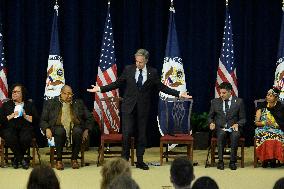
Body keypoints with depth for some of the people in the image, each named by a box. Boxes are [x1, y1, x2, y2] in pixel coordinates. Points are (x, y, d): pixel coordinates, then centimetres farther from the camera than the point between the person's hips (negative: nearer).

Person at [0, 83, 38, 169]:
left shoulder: (29, 105, 17)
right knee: (10, 138, -36)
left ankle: (17, 158, -10)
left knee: (25, 138, -35)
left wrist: (25, 116, -7)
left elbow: (36, 119, 7)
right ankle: (21, 159, -19)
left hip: (25, 128, 0)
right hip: (10, 128, 0)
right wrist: (11, 116, -6)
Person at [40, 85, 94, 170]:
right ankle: (59, 160, -22)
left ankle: (74, 159, -18)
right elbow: (43, 120, 12)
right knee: (60, 131, -37)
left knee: (77, 131, -34)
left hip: (75, 127, 1)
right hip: (58, 127, -1)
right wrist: (47, 129, -8)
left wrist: (86, 130, 4)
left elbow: (89, 118, 19)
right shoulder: (51, 103, 14)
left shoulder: (78, 103, 20)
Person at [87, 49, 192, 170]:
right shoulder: (128, 70, 1)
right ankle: (124, 159, 5)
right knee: (126, 133, -6)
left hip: (143, 108, 1)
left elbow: (161, 87, 6)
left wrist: (178, 94, -1)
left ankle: (140, 161, 15)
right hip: (129, 106, -1)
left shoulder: (153, 73, 1)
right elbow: (117, 83, 6)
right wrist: (101, 89, -1)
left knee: (142, 135, 6)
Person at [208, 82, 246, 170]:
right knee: (221, 134, -35)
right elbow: (210, 116, 16)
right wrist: (211, 123, -6)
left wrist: (237, 124, -14)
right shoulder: (215, 102, 10)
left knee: (235, 135, -35)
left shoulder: (239, 101, 5)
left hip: (233, 127, -1)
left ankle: (232, 162, -28)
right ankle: (220, 161, -30)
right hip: (220, 128, 1)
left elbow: (243, 119, 7)